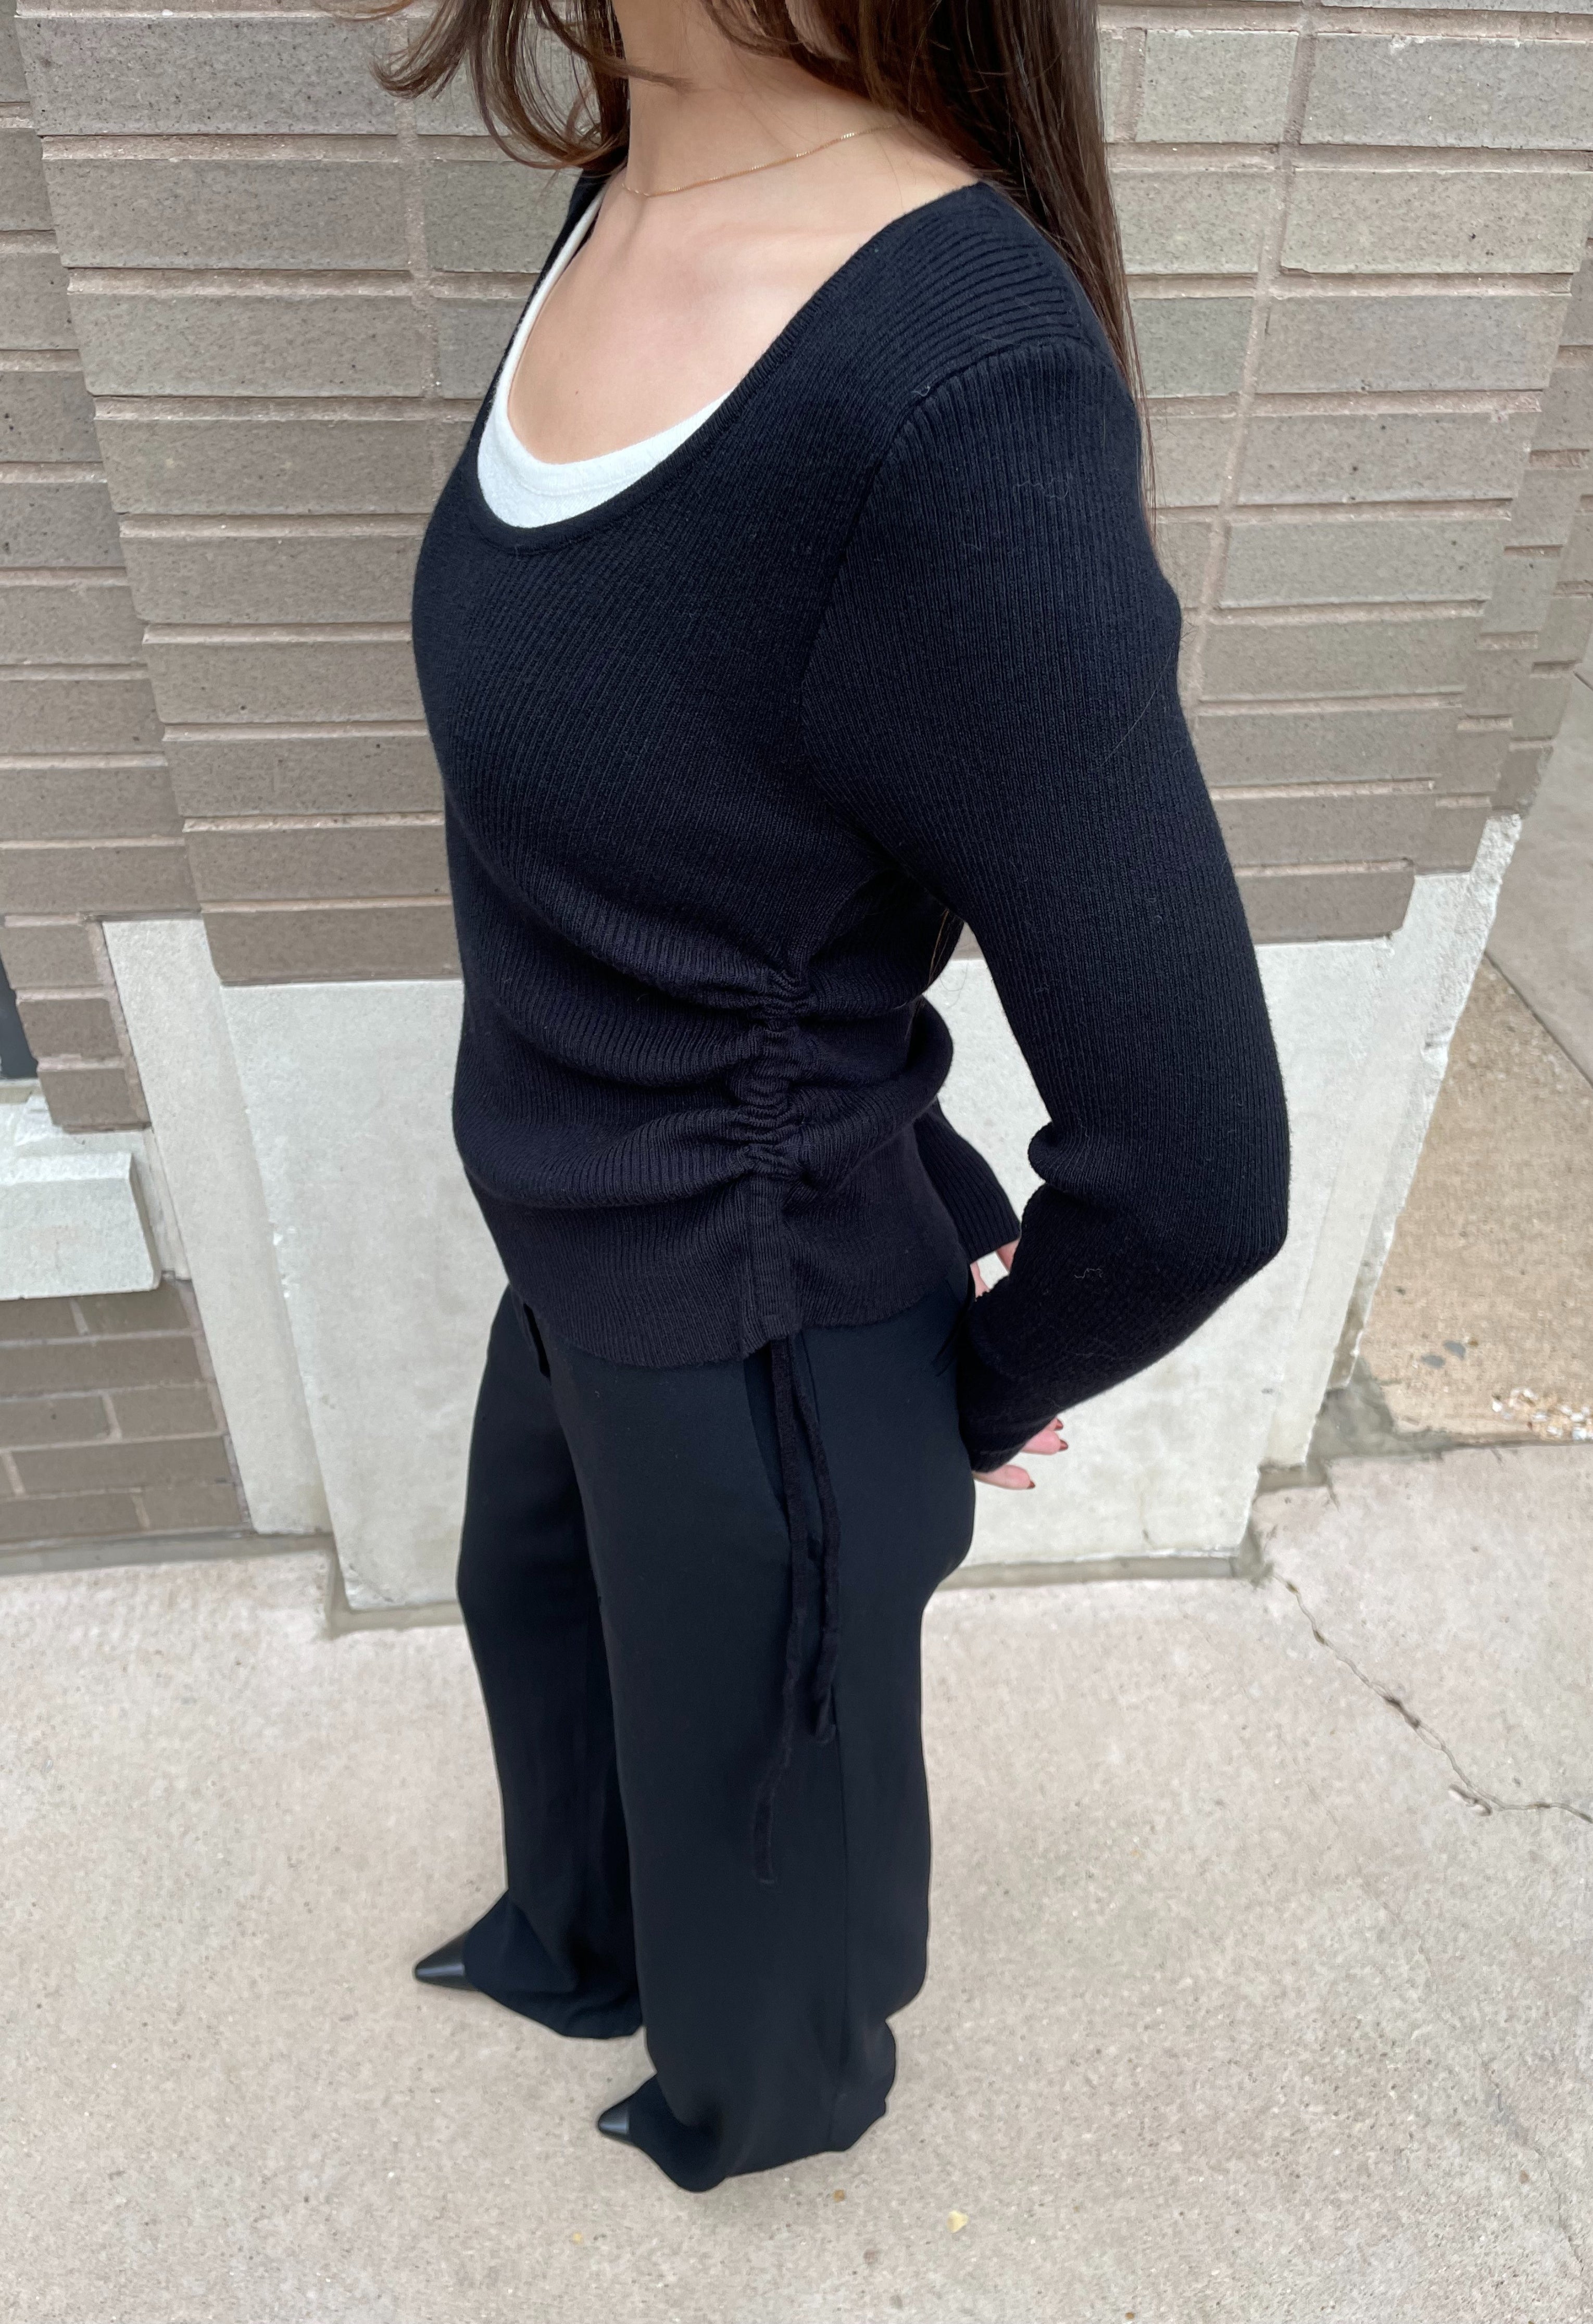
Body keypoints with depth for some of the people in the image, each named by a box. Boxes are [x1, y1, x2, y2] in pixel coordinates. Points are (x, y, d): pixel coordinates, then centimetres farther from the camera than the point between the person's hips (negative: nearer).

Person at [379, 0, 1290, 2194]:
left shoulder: (949, 404, -33)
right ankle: (584, 1944, 71)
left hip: (758, 1350, -7)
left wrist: (981, 1397, -7)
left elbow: (1190, 1165, -27)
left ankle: (790, 2080, 65)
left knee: (752, 1793, 25)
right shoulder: (639, 207, -5)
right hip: (596, 1266, 8)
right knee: (541, 1609, 34)